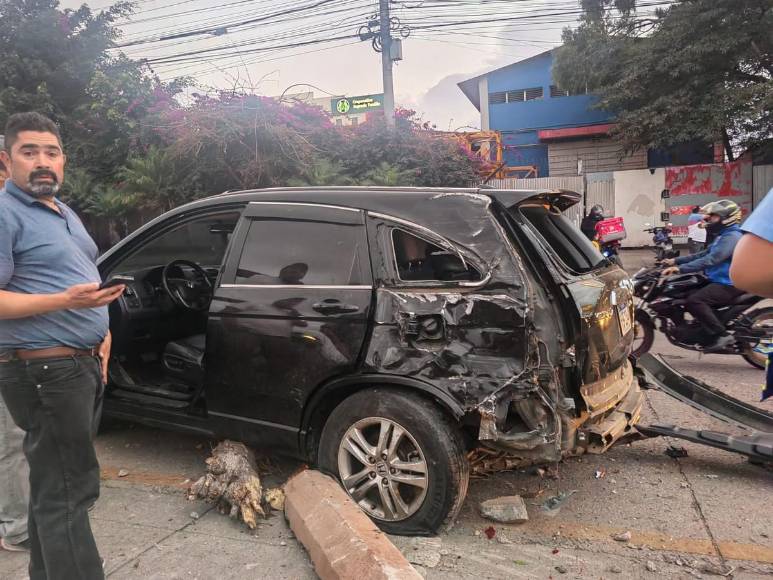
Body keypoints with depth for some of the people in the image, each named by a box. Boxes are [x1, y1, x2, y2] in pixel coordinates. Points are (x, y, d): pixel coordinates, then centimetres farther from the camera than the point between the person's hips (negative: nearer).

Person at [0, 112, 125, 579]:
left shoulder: (66, 214, 18)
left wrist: (102, 333, 12)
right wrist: (66, 301, -28)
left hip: (84, 364, 9)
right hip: (45, 370, -9)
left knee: (55, 483, 18)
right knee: (70, 490, -6)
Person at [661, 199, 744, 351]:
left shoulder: (731, 237, -18)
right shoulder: (724, 235, 17)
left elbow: (710, 260, -30)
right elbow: (704, 254, 19)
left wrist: (680, 269, -34)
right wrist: (676, 261, 12)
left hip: (729, 284, -11)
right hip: (720, 280, 11)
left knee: (693, 301, -26)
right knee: (687, 293, 13)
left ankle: (722, 335, -19)